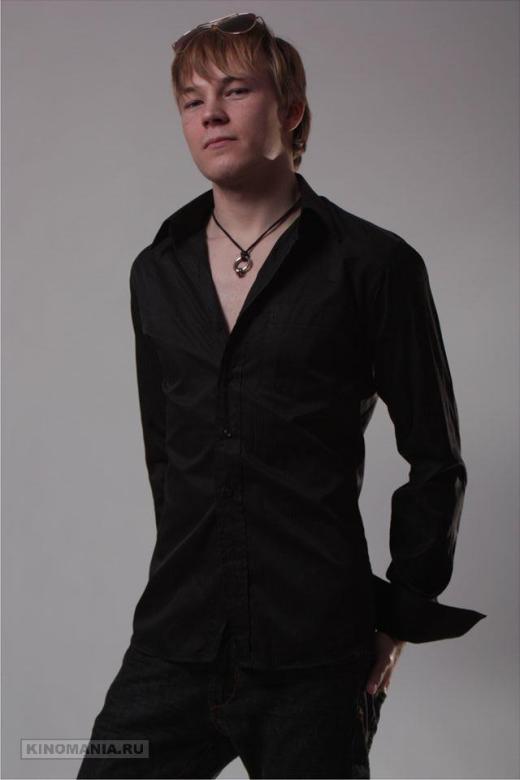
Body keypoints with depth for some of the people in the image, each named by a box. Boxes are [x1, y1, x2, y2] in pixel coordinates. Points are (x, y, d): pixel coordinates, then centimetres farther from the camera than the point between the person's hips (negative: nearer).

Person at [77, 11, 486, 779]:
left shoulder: (374, 265, -5)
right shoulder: (157, 272, 9)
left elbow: (436, 462, 0)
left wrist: (398, 620, 2)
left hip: (314, 664, -3)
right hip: (173, 650, 4)